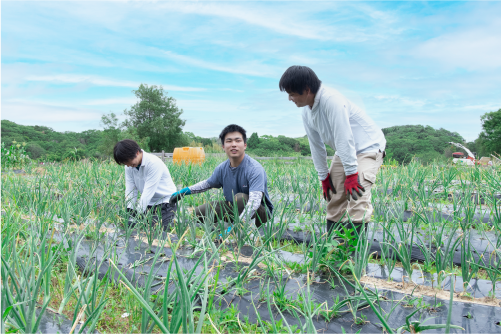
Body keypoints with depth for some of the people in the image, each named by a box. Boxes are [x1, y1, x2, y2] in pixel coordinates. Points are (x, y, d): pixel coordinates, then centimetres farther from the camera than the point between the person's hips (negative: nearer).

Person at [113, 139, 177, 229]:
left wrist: (138, 214, -29)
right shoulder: (129, 166, -3)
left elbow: (148, 192, -28)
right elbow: (130, 190, -5)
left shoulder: (154, 163, -26)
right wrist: (130, 211, -19)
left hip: (165, 201, -7)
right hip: (149, 203, 7)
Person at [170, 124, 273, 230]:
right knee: (196, 213, -5)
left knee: (240, 198, -38)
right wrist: (183, 192, 10)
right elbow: (207, 183, 18)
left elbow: (254, 202, -40)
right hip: (234, 209, 6)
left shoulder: (255, 169, -26)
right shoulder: (222, 168, -5)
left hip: (261, 212, -6)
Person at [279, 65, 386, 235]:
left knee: (357, 198, -21)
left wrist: (351, 174, -28)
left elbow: (344, 138, -30)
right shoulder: (306, 110, -1)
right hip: (344, 151, 8)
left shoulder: (331, 100, -29)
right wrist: (324, 177, 5)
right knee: (334, 198, 6)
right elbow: (316, 144, 4)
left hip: (368, 147, -8)